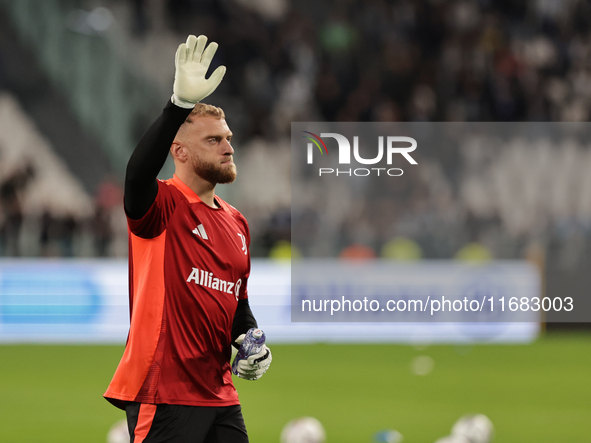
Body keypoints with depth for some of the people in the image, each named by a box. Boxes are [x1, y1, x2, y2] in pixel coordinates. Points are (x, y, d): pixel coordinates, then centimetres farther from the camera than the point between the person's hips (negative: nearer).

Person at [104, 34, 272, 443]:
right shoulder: (164, 205, -6)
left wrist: (251, 343, 7)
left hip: (219, 392, 7)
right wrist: (180, 104, -41)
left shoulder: (236, 222, 17)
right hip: (163, 393, -7)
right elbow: (138, 174, -30)